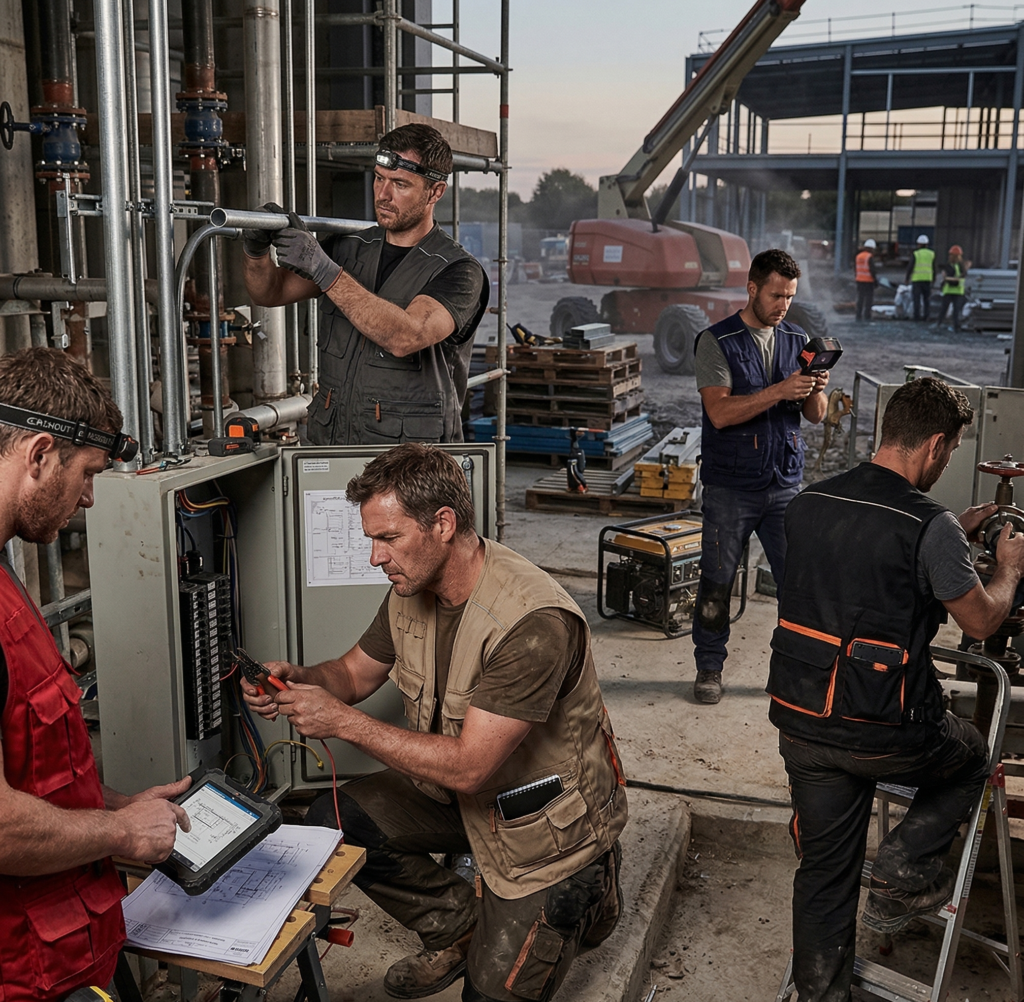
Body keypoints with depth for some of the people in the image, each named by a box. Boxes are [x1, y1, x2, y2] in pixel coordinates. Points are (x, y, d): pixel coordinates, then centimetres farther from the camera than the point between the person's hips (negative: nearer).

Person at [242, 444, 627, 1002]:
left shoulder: (532, 623, -35)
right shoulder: (411, 589, -9)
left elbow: (468, 767, -33)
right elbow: (354, 673, 6)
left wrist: (342, 721, -31)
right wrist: (298, 681, -17)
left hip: (548, 817, -7)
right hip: (462, 792, 7)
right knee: (333, 821, -7)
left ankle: (581, 892, 22)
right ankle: (461, 927, 11)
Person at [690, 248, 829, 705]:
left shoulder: (797, 341, 10)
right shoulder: (716, 341, -5)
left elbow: (816, 415, 9)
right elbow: (720, 412, -17)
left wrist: (816, 392, -14)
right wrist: (780, 391, -24)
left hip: (785, 483, 4)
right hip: (731, 485, -3)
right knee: (716, 582, 4)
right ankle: (709, 668, 20)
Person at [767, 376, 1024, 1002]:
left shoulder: (810, 504, 3)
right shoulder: (932, 527, -16)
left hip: (799, 721, 5)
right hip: (885, 732, -5)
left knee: (824, 870, 19)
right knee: (971, 757, 28)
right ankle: (905, 871, 17)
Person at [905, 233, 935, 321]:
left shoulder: (915, 254, -5)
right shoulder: (932, 254, 4)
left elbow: (910, 267, -9)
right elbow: (934, 267, 5)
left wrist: (907, 278, 0)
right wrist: (934, 278, 14)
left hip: (916, 278, -3)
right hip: (927, 278, 3)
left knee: (917, 298, 0)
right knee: (927, 298, 8)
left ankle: (917, 316, -5)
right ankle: (925, 317, 3)